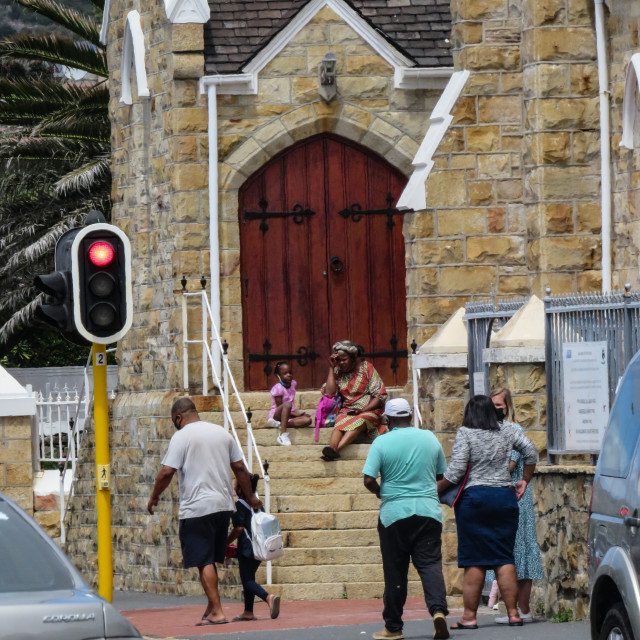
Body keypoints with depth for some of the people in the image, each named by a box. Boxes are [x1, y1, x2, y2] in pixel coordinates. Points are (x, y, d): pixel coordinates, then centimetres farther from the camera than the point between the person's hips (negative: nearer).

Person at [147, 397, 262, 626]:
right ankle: (211, 608, 18)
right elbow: (239, 468, 14)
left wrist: (154, 497, 1)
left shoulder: (181, 437, -7)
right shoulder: (222, 433, 11)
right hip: (223, 505, 6)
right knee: (210, 560, 16)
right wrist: (251, 498, 23)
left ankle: (217, 612, -8)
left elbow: (167, 472, -13)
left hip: (196, 508, -6)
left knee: (204, 562, -4)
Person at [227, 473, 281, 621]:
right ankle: (248, 612, 21)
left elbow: (239, 528, -16)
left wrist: (226, 543, -5)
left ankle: (268, 597, -33)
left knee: (247, 580, -8)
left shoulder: (239, 505, -9)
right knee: (249, 578, 18)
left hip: (247, 547, -8)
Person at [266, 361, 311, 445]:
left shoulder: (292, 383, 6)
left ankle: (279, 424, -26)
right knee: (287, 404, -39)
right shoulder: (277, 388, -16)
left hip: (290, 415, 7)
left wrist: (296, 412, 2)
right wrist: (295, 414, -21)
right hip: (277, 415, -7)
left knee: (307, 420, -21)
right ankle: (283, 434, -44)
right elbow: (280, 407, -17)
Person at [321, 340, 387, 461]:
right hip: (347, 410, 3)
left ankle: (336, 449, -58)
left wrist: (363, 410, -16)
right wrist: (332, 367, 1)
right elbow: (330, 392, -2)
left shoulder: (367, 368, 2)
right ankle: (332, 447, -59)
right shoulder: (338, 372, 12)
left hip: (369, 410, -3)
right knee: (341, 422, -33)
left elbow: (380, 396, -2)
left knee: (358, 421, -37)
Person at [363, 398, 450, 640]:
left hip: (395, 512, -2)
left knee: (395, 570, 5)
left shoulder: (382, 443, -6)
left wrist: (379, 492, 9)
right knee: (430, 563, -1)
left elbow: (368, 479, -11)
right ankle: (438, 609, -25)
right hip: (428, 510, 2)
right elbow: (442, 473, 15)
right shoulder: (429, 438, 5)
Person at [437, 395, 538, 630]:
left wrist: (436, 489, 2)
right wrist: (525, 481, 19)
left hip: (474, 498, -3)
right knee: (504, 558, 6)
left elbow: (455, 472, -11)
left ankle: (469, 616, 0)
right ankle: (513, 613, 1)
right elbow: (530, 451, 7)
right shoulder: (507, 430, 7)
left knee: (474, 560, -1)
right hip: (505, 498, 4)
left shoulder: (465, 434, -5)